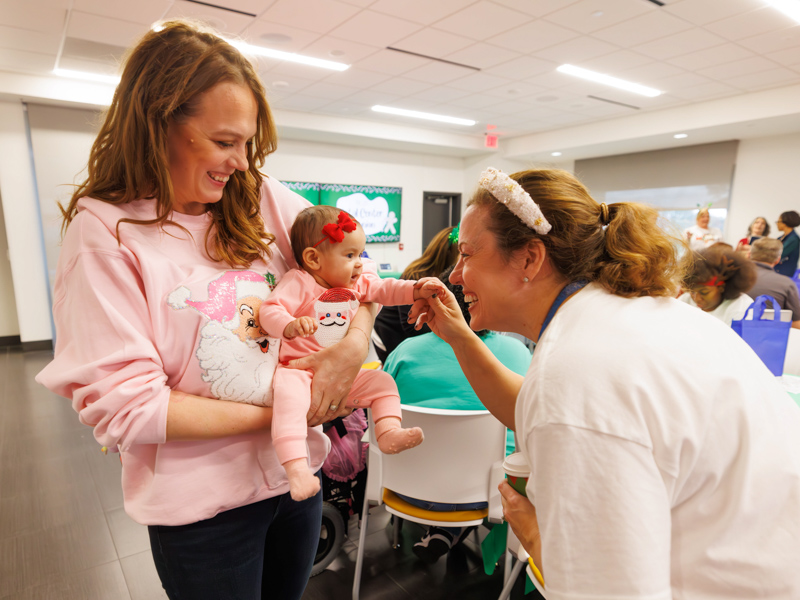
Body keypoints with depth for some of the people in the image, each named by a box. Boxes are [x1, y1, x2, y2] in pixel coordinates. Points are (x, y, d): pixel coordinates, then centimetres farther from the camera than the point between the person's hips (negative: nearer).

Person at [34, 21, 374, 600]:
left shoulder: (262, 199, -3)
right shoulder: (105, 231, -14)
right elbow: (124, 406, -18)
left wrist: (354, 346, -18)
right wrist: (281, 413, -18)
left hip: (296, 470, 5)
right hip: (202, 502, -4)